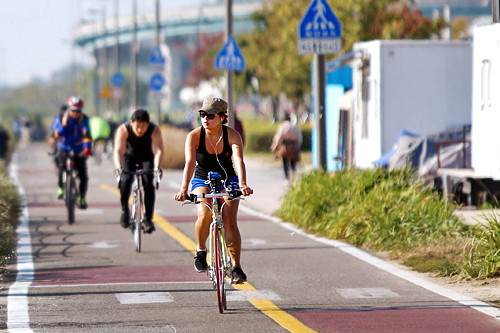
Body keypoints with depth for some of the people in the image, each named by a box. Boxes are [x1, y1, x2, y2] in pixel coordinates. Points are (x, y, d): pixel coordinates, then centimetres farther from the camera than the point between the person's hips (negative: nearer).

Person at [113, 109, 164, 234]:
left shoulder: (155, 130, -29)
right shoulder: (123, 130, -30)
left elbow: (158, 150, -39)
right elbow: (118, 150, -38)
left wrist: (157, 167, -58)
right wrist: (119, 167, -56)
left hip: (146, 158, 0)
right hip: (129, 157, 0)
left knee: (148, 183, -21)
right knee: (125, 180, -25)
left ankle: (148, 219, -12)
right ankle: (124, 210, -2)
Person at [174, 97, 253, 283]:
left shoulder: (232, 135, -17)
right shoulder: (194, 136, -17)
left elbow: (238, 160, -32)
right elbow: (190, 163, -29)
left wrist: (242, 184, -50)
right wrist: (184, 189, -44)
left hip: (228, 181, 1)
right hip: (202, 181, 0)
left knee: (230, 222, -18)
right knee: (205, 216, -29)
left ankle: (236, 268, -10)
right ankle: (201, 251, -2)